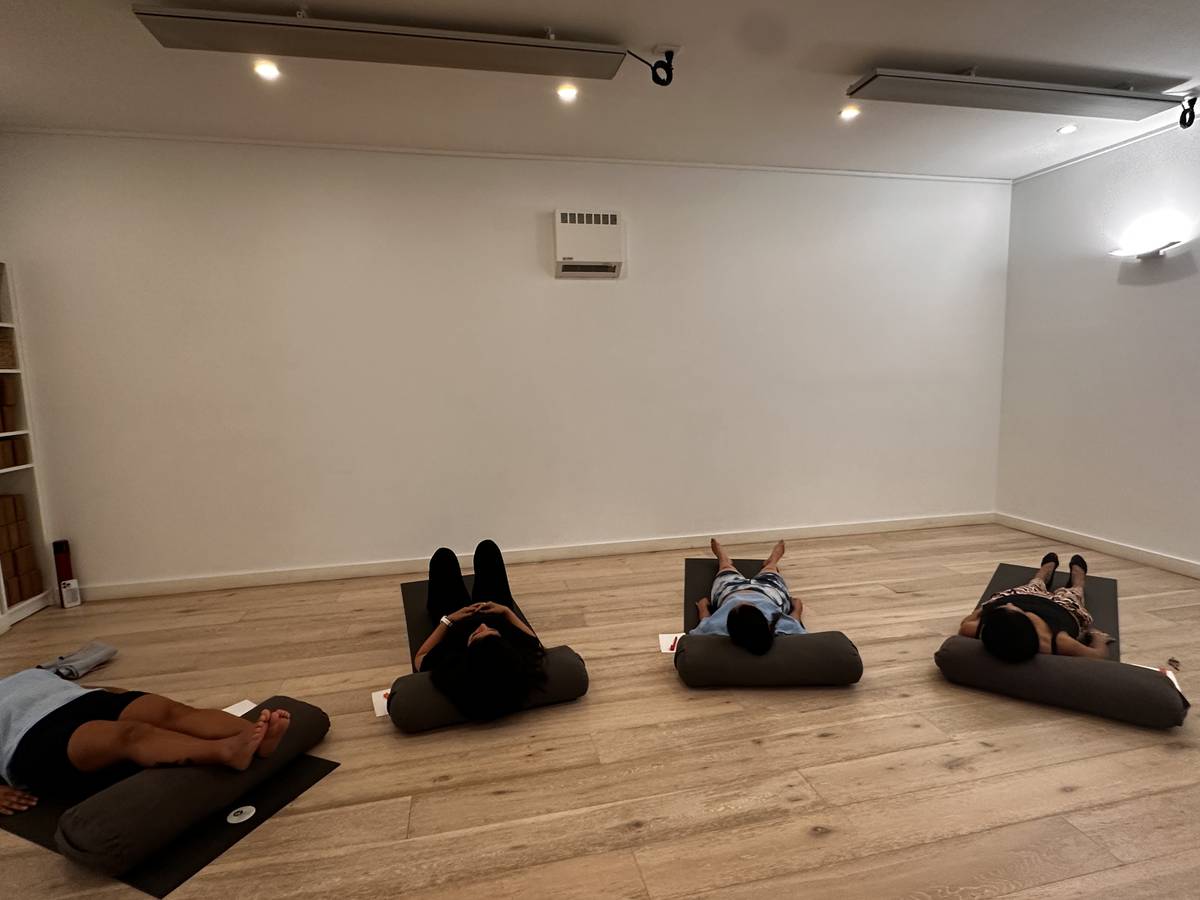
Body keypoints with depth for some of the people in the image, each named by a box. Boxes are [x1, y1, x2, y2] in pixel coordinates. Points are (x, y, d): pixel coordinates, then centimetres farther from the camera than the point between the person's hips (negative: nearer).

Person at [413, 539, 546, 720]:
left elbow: (419, 659, -22)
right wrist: (507, 611, -20)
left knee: (444, 556, 16)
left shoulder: (449, 673, -46)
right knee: (487, 548, 14)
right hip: (497, 616, 1)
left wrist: (447, 620, -25)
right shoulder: (525, 662, -43)